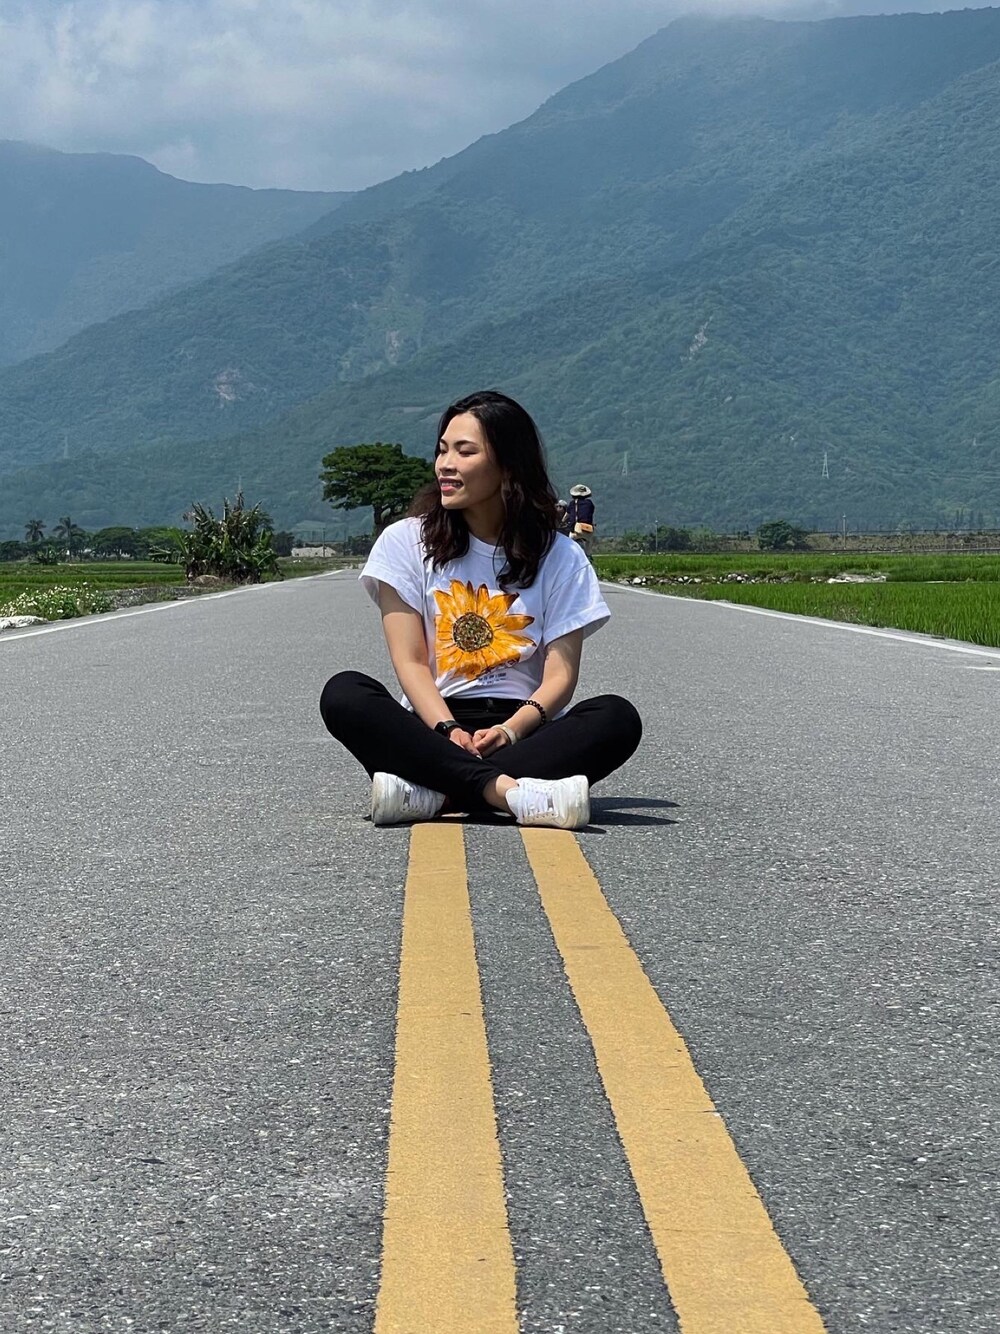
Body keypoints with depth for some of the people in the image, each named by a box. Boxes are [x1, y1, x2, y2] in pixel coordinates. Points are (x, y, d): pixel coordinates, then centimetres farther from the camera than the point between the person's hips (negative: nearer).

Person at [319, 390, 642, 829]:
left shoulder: (559, 558, 7)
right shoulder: (406, 541, 7)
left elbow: (561, 675, -2)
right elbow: (410, 662, -1)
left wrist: (511, 730, -22)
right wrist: (448, 731, -20)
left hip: (524, 732, 1)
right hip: (431, 730, 0)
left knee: (618, 717, -28)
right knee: (343, 693, -29)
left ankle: (431, 795, -37)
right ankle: (508, 792, -46)